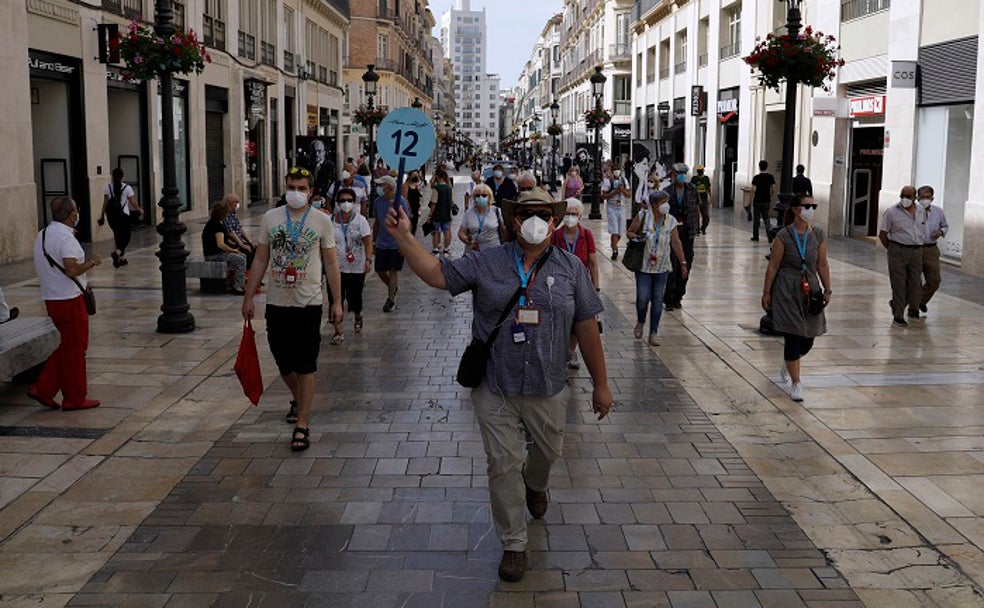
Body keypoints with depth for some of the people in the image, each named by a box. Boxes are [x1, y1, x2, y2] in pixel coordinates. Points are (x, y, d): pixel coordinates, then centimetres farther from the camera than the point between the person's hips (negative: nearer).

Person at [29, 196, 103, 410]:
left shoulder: (42, 235, 11)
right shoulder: (66, 237, -18)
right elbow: (72, 270, -27)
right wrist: (92, 262, -10)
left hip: (51, 300, 9)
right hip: (69, 300, -9)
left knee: (68, 346, 19)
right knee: (75, 350, 3)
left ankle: (43, 389, 15)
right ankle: (75, 398, 13)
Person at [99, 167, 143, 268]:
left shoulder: (108, 187, -1)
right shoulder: (127, 188, -8)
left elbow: (105, 203, 2)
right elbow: (133, 203, -4)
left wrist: (102, 215, 13)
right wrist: (140, 210, 14)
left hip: (112, 216, 3)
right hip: (124, 215, -3)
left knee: (118, 236, 18)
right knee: (125, 237, 5)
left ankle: (122, 258, 23)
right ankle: (117, 253, -22)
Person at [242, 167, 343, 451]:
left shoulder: (322, 220, -1)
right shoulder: (270, 218, 4)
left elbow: (331, 263, 3)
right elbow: (260, 260, 8)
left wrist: (337, 302, 0)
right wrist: (248, 297, 5)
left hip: (308, 303, -3)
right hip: (276, 303, 3)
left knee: (305, 366, -1)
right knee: (283, 363, 14)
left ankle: (302, 425, 5)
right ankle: (298, 400, 43)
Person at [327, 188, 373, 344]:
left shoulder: (360, 220, -3)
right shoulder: (331, 220, 1)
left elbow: (368, 241, -7)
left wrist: (368, 259, -18)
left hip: (356, 268, -1)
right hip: (336, 267, 1)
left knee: (354, 297, 8)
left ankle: (358, 316, 41)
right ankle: (338, 331, 3)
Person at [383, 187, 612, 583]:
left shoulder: (571, 268, 0)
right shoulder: (486, 263, -2)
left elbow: (586, 328, 2)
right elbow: (436, 273, -4)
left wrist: (600, 385, 4)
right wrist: (403, 237, -16)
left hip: (548, 389, 2)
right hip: (495, 390, -1)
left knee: (548, 451, 22)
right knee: (503, 465, 4)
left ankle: (534, 485, 59)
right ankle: (513, 545, 21)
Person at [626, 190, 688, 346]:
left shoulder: (671, 221, 2)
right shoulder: (643, 216, -7)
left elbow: (676, 242, 9)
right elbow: (629, 232, 3)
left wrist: (683, 263, 9)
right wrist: (637, 237, -19)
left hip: (662, 268, 3)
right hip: (644, 266, -3)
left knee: (658, 301, 3)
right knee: (642, 298, -7)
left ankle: (653, 333, 14)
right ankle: (640, 322, 24)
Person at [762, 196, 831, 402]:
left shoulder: (819, 236, 3)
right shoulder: (784, 236, -8)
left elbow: (823, 265, 8)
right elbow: (773, 266, -5)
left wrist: (827, 290, 5)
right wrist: (766, 292, -5)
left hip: (810, 290, 4)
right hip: (787, 290, -4)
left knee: (808, 338, 8)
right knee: (793, 336, -6)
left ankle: (788, 365, 40)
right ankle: (796, 383, 5)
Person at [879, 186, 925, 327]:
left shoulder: (922, 211, 8)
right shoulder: (892, 212, -6)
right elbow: (882, 234, -1)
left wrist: (920, 248, 16)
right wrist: (892, 249, 4)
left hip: (917, 251, 5)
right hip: (898, 251, -5)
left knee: (915, 284, 5)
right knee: (899, 284, -2)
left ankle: (896, 304, 29)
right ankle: (898, 317, 5)